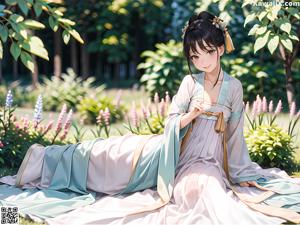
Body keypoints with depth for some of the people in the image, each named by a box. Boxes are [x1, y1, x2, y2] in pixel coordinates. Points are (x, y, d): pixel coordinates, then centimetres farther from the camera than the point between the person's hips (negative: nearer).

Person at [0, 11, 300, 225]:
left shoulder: (234, 86, -2)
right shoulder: (190, 82, -4)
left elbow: (235, 133, 6)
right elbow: (172, 123, -6)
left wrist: (238, 170, 7)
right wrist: (193, 113, -25)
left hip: (207, 160, 1)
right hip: (177, 148, -1)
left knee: (207, 182, -37)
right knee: (118, 154, -12)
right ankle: (45, 159, -9)